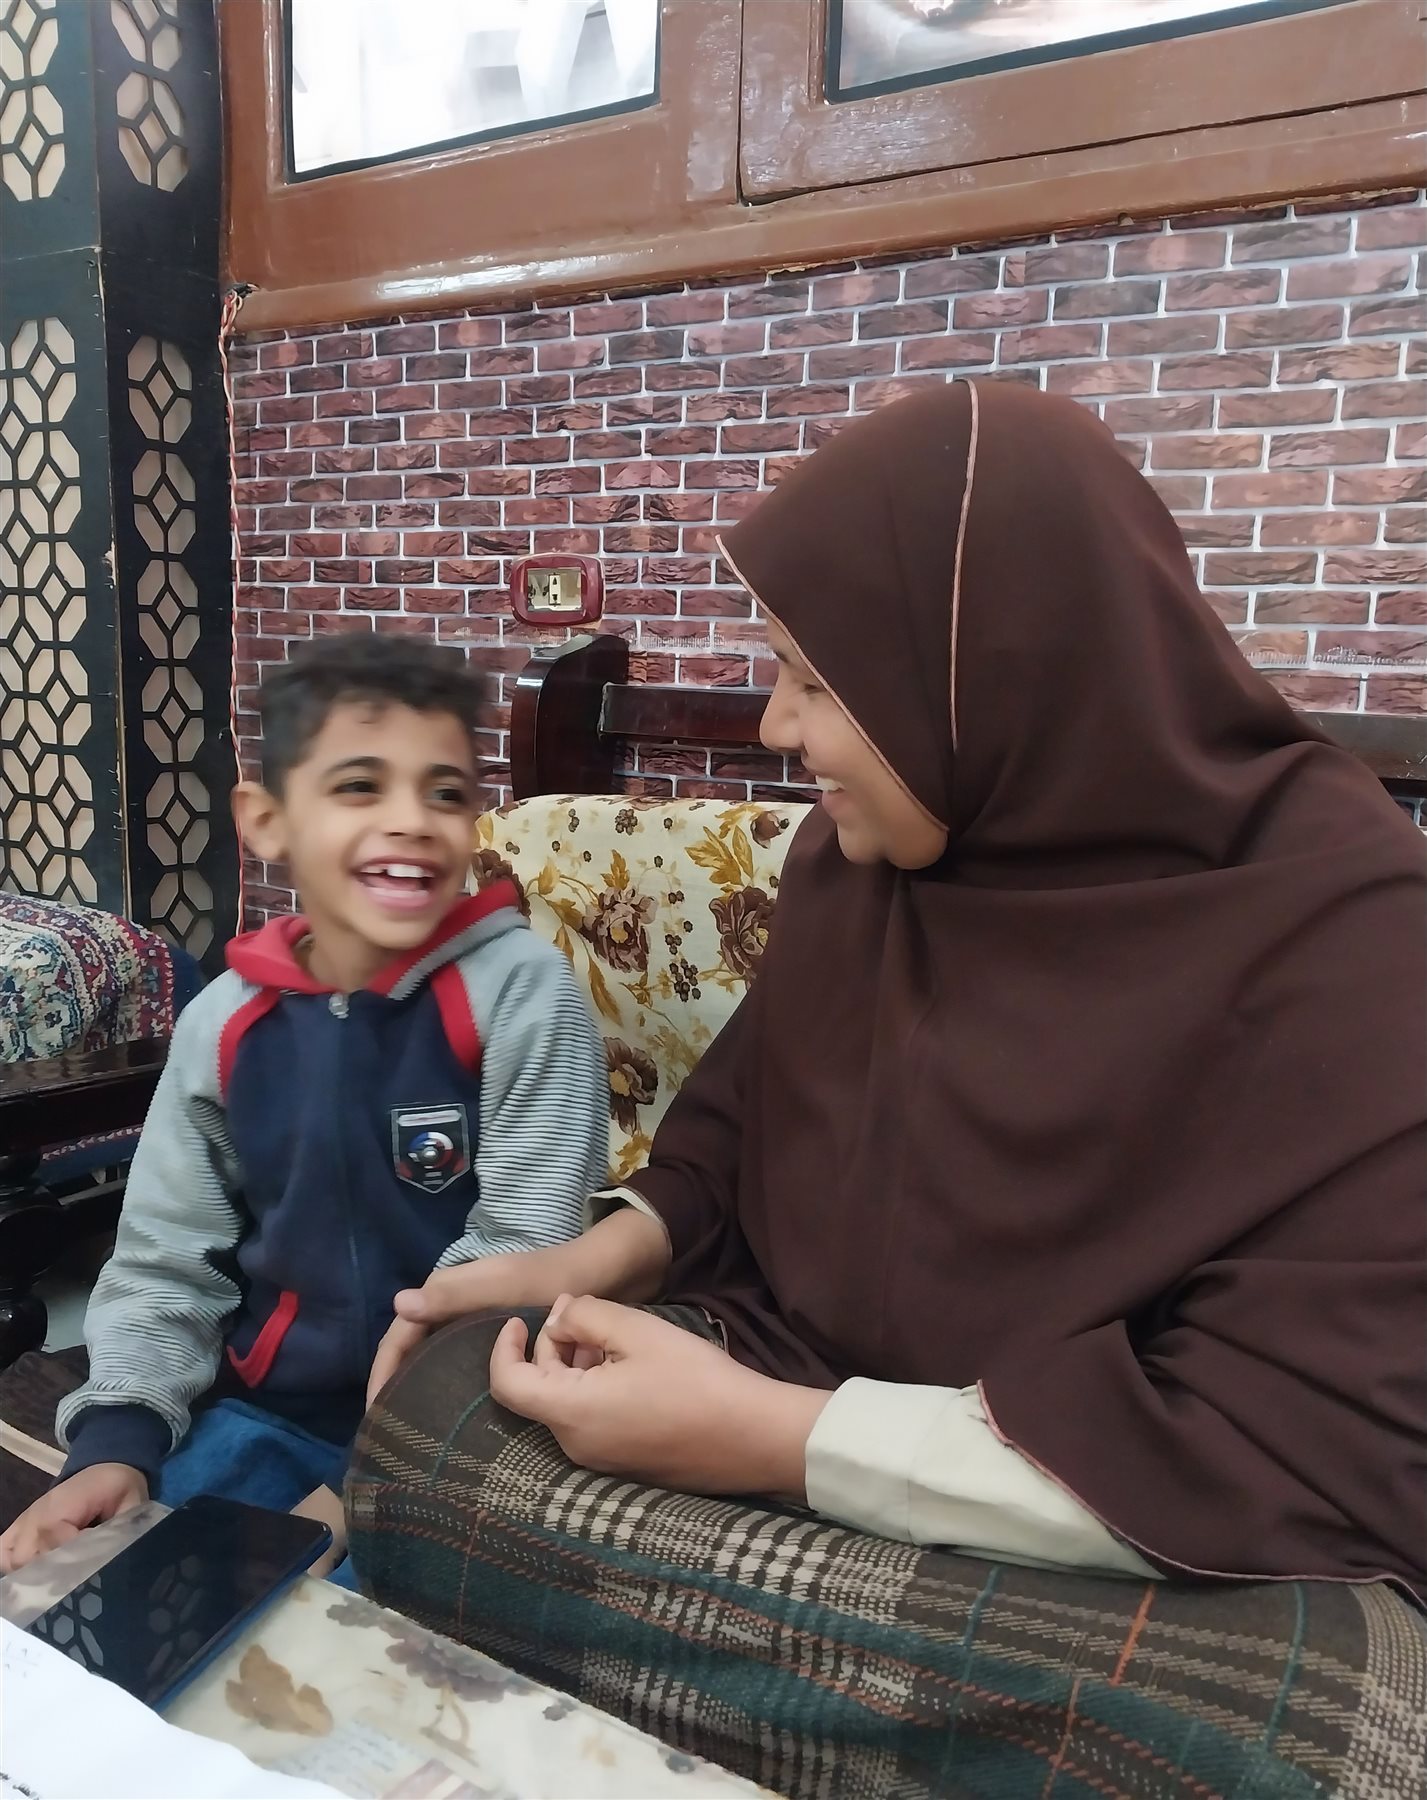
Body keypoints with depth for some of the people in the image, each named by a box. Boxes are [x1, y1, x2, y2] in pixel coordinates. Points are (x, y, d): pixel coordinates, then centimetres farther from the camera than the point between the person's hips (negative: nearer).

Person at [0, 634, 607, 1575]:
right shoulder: (225, 1020, -3)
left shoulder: (521, 988, -16)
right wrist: (118, 1441, -8)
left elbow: (523, 1258, -16)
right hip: (263, 1413, 5)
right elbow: (164, 1261, 6)